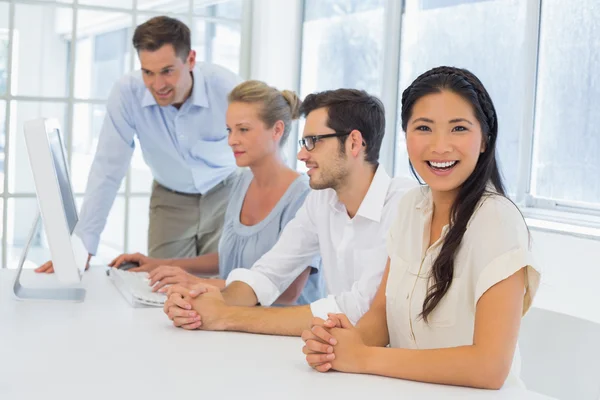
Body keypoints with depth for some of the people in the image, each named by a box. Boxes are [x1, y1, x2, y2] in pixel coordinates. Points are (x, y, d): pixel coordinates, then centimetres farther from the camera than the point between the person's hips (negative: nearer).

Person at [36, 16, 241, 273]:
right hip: (171, 200, 1)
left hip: (224, 195, -1)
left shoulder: (226, 88, -26)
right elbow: (108, 170, -18)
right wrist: (82, 248, -22)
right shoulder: (127, 93, -22)